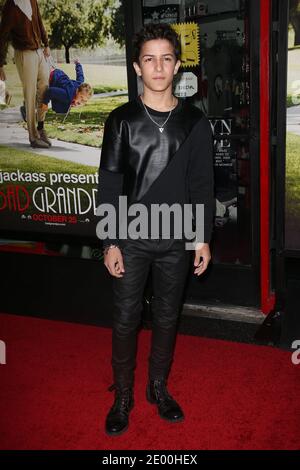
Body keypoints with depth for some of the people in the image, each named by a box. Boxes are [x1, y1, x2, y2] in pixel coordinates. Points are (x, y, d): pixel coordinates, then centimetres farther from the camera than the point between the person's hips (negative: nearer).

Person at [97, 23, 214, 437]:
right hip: (131, 239, -1)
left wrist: (203, 239, 1)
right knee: (126, 319, 6)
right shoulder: (122, 120, -2)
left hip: (177, 240, 1)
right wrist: (110, 242, -7)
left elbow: (202, 184, 3)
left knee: (167, 317, 13)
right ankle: (122, 396, 24)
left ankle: (159, 387, 32)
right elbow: (109, 185, -3)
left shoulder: (194, 121, 1)